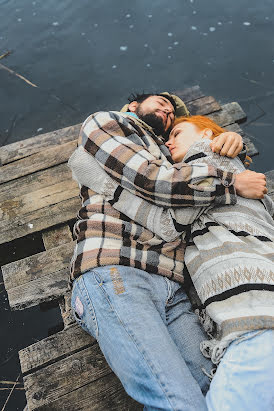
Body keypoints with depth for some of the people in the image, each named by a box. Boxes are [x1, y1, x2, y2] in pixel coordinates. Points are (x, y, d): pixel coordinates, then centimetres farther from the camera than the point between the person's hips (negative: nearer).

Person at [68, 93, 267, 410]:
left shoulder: (168, 160, 33)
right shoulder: (102, 122, 16)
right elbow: (150, 179, -3)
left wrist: (231, 139, 17)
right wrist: (233, 184, 2)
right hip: (113, 276, -6)